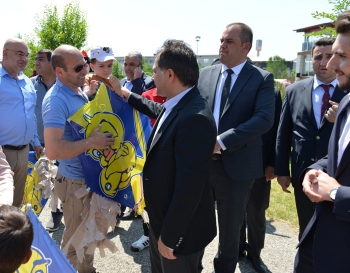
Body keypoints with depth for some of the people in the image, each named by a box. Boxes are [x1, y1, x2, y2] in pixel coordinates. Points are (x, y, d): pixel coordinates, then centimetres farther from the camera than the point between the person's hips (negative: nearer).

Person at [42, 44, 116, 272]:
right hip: (75, 180, -8)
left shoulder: (79, 91, 4)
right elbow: (53, 150, -32)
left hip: (91, 174, 9)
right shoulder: (57, 100, -23)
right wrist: (92, 142, -25)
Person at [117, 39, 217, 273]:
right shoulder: (175, 106, -2)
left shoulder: (194, 118, -32)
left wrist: (170, 236, -22)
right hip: (163, 218, 9)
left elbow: (189, 188, -31)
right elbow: (158, 111, 24)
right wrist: (127, 95, 31)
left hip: (181, 229, -9)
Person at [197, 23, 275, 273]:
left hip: (236, 164, -3)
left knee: (230, 226, 13)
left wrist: (222, 141, -24)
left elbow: (265, 119, -18)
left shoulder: (262, 79, -5)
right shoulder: (205, 74, 8)